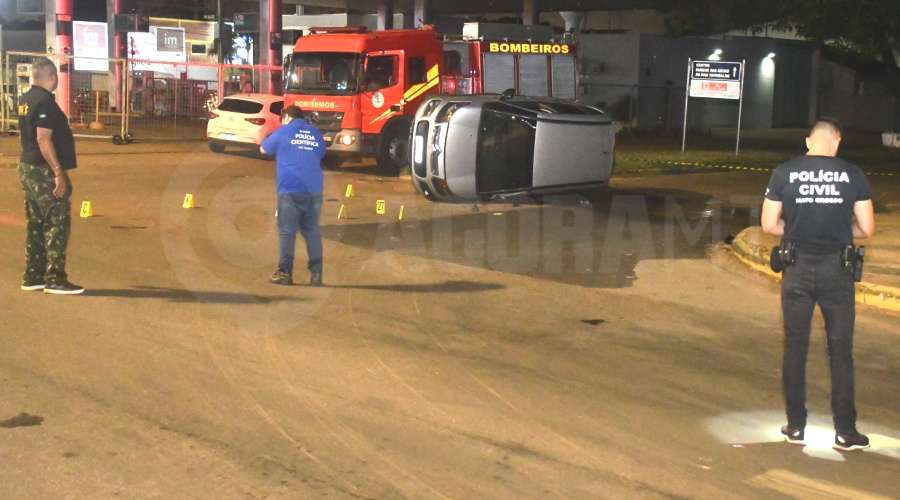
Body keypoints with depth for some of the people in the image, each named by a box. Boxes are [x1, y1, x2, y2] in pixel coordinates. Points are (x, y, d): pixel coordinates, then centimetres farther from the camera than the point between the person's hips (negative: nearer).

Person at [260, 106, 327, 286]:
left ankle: (285, 273, 0)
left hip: (291, 190, -4)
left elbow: (263, 149, 16)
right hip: (314, 190, 4)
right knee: (312, 232, 7)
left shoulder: (283, 132, 3)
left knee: (287, 232, 1)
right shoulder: (316, 134, 14)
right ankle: (316, 274, 5)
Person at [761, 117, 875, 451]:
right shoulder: (853, 175, -5)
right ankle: (845, 432, 13)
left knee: (795, 348, 11)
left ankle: (796, 426, 17)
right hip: (836, 272, 0)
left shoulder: (784, 173, -4)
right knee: (841, 350, 9)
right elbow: (866, 229, -2)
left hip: (797, 271, 1)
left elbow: (769, 225, -3)